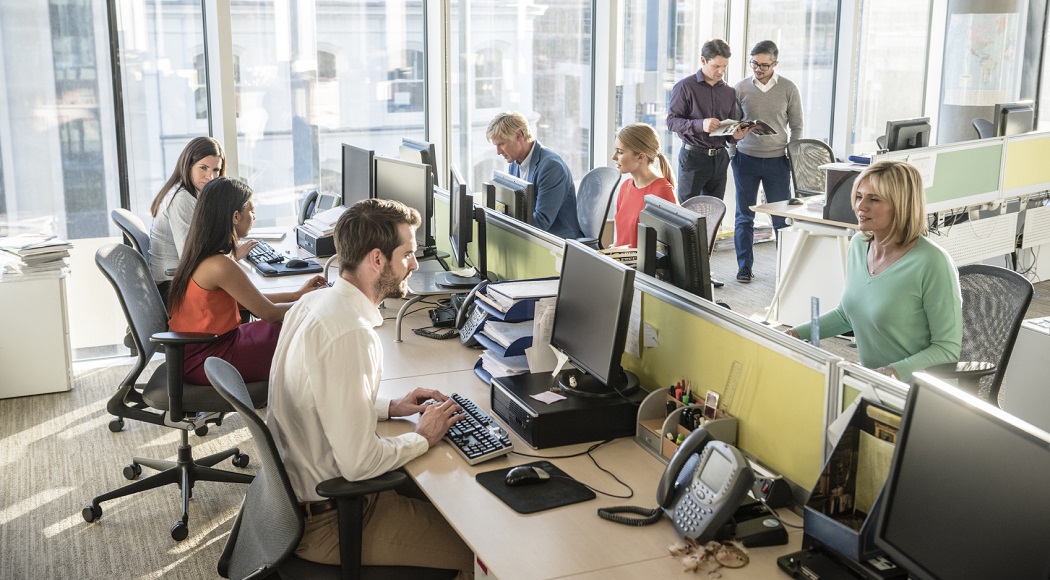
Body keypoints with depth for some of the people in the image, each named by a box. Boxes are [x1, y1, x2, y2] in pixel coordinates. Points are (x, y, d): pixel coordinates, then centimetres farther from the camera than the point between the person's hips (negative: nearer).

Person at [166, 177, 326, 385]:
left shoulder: (199, 255, 4)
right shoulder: (220, 265, -25)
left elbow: (248, 300, 13)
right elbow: (269, 313, -16)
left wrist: (297, 295, 13)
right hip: (205, 362, -9)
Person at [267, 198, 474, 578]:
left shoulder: (312, 303, 2)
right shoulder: (351, 334, -28)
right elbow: (359, 463, -29)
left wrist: (389, 408, 9)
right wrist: (423, 438, -12)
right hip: (325, 520, -10)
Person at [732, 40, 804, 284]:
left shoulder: (789, 89, 0)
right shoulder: (741, 88, 1)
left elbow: (796, 127, 6)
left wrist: (792, 156, 0)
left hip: (777, 160, -1)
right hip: (746, 158, 1)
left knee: (782, 217, 3)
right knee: (744, 216, 7)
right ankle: (744, 266, 17)